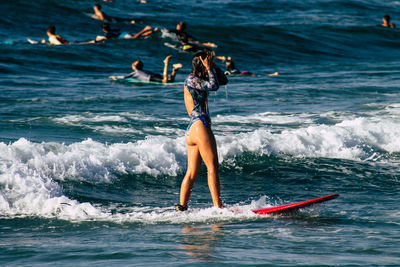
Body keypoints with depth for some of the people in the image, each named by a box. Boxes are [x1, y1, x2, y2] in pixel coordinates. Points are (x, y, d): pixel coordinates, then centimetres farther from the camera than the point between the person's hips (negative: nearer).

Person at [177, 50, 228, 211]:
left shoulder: (199, 80, 21)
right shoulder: (191, 79, -6)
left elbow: (223, 80, 22)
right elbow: (213, 86, -17)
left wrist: (213, 65, 11)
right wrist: (209, 68, -7)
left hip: (191, 131, 10)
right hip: (200, 125, -10)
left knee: (192, 173, 7)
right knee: (213, 168, -10)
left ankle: (181, 207, 5)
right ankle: (217, 206, -14)